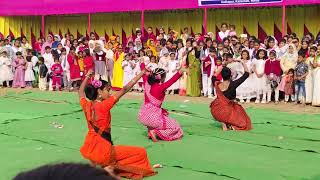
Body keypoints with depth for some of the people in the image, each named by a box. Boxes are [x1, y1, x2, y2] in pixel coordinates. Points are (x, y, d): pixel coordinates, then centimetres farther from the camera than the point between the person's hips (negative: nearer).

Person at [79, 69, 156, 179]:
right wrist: (142, 73, -15)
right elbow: (125, 89, -19)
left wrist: (87, 76, 32)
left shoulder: (86, 105, 0)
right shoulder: (104, 106, -18)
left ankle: (96, 164, 17)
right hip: (102, 151, -8)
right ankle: (112, 167, -6)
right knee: (141, 152, 0)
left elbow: (81, 92, 23)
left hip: (87, 150, 8)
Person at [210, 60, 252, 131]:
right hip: (226, 112, -3)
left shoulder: (217, 85, -8)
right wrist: (242, 62, -1)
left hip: (215, 112, 3)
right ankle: (229, 124, -5)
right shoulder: (233, 84, -18)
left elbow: (213, 77, 18)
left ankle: (224, 123, 15)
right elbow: (246, 73, -11)